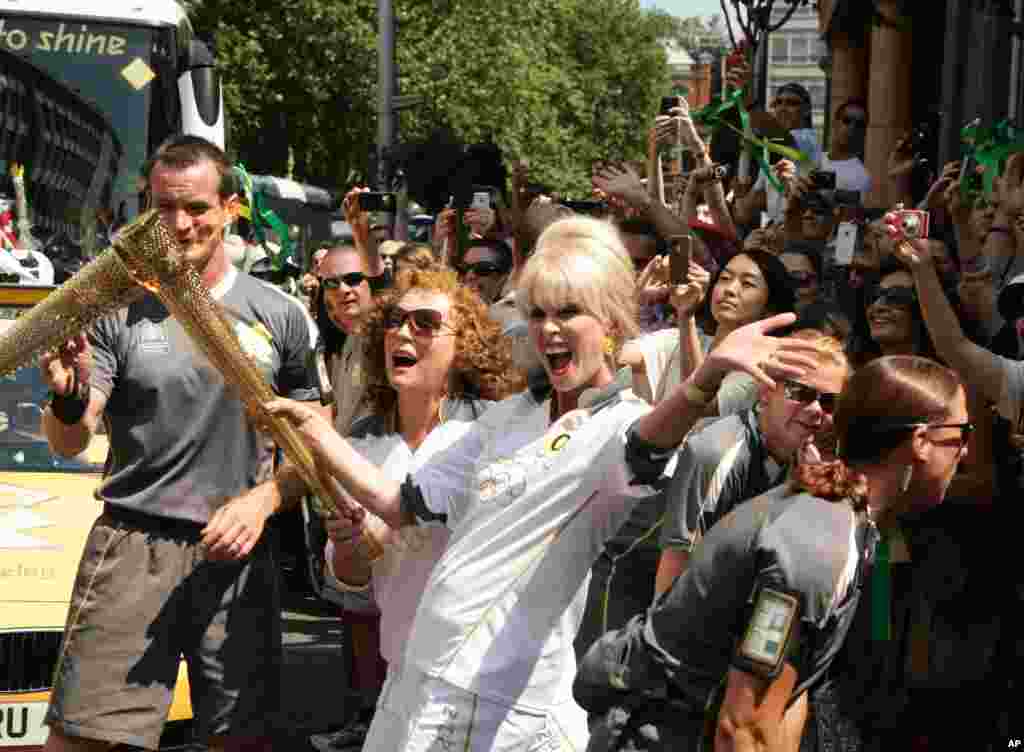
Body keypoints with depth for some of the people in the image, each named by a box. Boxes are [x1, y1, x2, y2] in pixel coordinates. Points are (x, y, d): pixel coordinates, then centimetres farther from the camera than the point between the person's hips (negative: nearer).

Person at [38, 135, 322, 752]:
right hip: (133, 546, -1)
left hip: (238, 555, 2)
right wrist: (69, 400, -26)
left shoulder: (281, 317, 6)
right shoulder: (118, 309, 3)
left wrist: (264, 500, -8)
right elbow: (69, 443, -4)